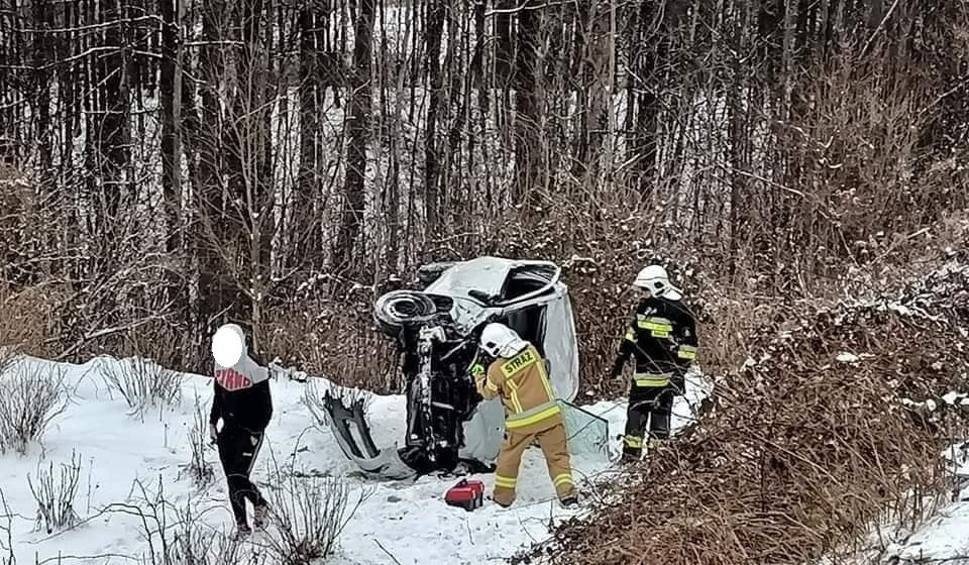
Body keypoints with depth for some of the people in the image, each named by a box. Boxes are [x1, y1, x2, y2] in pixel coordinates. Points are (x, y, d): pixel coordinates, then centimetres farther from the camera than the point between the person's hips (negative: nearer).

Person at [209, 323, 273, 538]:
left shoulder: (254, 367, -15)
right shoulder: (221, 363, 4)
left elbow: (266, 407, -11)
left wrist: (256, 432, -16)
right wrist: (213, 422, 14)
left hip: (249, 432, -6)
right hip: (228, 431, 6)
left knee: (238, 480, -14)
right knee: (232, 481, 5)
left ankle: (260, 504, 15)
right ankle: (242, 525, 16)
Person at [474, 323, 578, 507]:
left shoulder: (496, 370, -14)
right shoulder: (531, 351, -4)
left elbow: (488, 393, 5)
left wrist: (479, 375, 21)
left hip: (522, 422, -2)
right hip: (549, 414, 2)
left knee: (509, 457, 17)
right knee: (557, 455, 9)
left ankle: (503, 496, 27)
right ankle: (567, 492, -2)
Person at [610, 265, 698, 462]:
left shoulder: (678, 312, -12)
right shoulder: (645, 305, 10)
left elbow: (688, 345, -11)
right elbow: (632, 332, 22)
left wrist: (680, 372, -14)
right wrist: (621, 358, 22)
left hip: (664, 374, -7)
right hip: (643, 372, 7)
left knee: (660, 413, -5)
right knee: (635, 412, 9)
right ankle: (630, 455, 16)